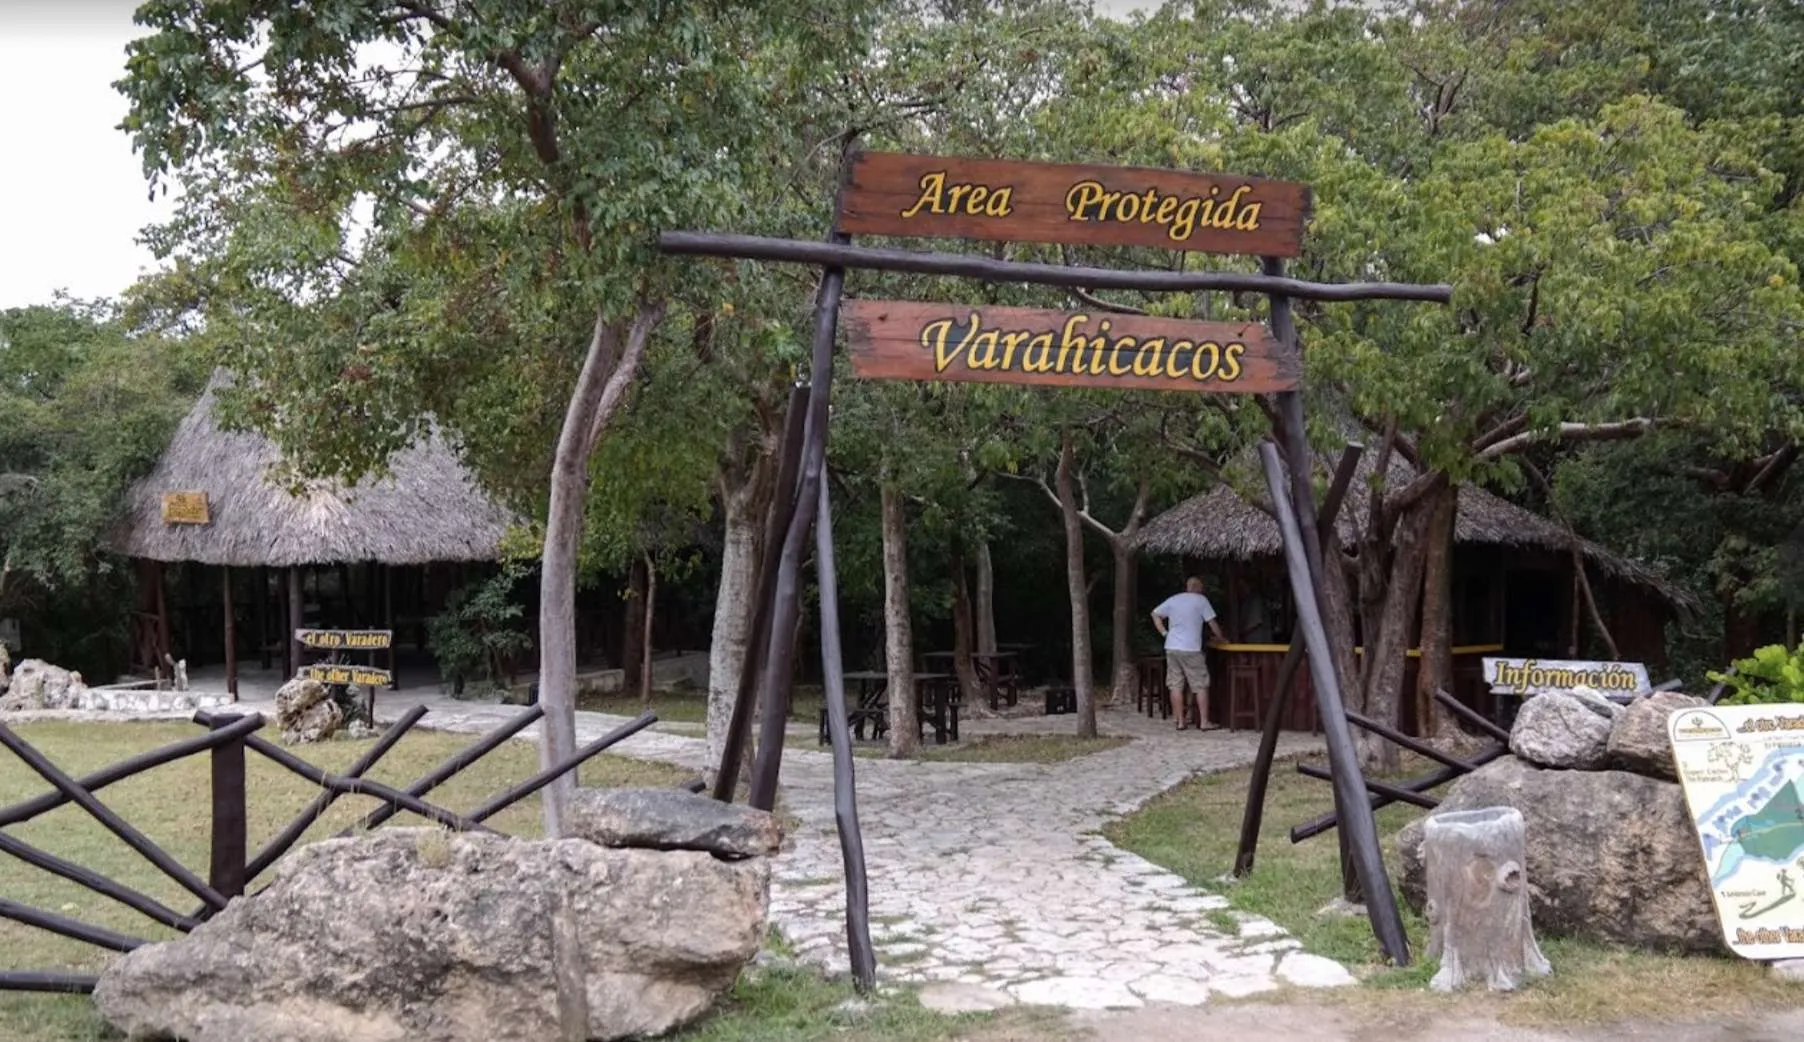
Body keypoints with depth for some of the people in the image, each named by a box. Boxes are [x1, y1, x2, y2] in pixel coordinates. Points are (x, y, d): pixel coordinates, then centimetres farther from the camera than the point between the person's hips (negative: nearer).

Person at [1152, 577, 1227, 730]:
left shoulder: (1173, 600, 11)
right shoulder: (1201, 600, -1)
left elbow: (1155, 614, 14)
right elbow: (1212, 623, 1)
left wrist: (1164, 633, 13)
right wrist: (1221, 639, 15)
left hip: (1172, 648, 5)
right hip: (1191, 649, -5)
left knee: (1176, 686, 6)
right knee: (1201, 686, 3)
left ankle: (1180, 722, 6)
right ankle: (1204, 722, 1)